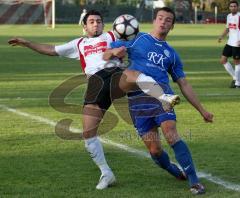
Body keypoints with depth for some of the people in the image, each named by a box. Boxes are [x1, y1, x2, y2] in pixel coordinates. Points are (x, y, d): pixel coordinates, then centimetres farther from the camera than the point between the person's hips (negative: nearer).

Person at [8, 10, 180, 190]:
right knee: (88, 133, -8)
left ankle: (164, 99, -57)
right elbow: (51, 50, 35)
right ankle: (106, 174, 1)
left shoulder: (112, 36, 26)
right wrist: (27, 43, 30)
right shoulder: (79, 44, 32)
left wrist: (121, 51, -3)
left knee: (134, 75, -40)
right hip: (95, 84, 3)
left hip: (116, 75, -3)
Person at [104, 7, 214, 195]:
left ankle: (194, 180, -22)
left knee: (171, 133, -24)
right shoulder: (137, 39, 15)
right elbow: (105, 56, 12)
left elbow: (184, 84, 25)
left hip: (161, 93, 1)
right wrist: (114, 52, -13)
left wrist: (202, 110, 21)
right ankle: (176, 172, 24)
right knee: (154, 149, -5)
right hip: (138, 99, -1)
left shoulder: (171, 54, 22)